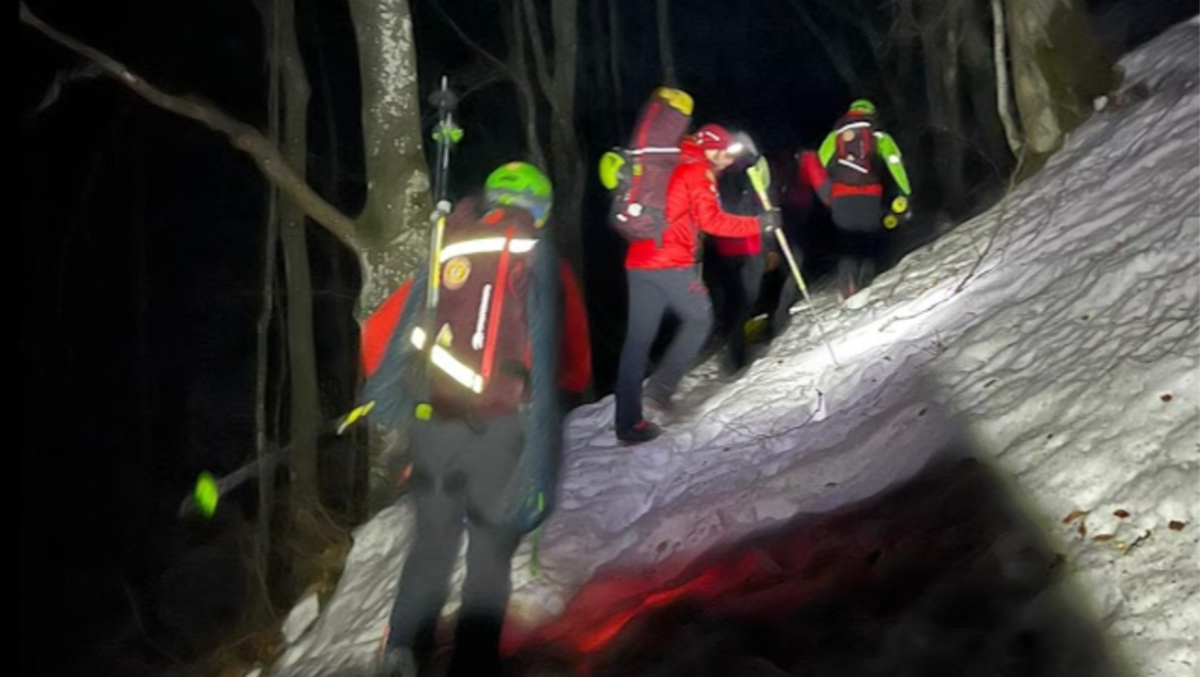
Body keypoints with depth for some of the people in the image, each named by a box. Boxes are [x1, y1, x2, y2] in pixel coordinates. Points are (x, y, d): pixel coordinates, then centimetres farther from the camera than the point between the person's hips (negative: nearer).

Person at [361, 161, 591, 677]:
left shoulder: (444, 258, 13)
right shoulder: (542, 262, 5)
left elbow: (382, 332, 12)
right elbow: (575, 364, 3)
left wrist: (384, 397, 25)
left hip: (431, 426, 3)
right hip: (501, 429, -3)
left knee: (433, 540, 18)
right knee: (491, 552, 10)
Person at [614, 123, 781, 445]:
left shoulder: (668, 168, 23)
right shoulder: (696, 171, -2)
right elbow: (711, 220, -12)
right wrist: (759, 223, -8)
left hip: (638, 262, 8)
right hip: (671, 263, -8)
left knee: (638, 338, 6)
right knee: (700, 317, 12)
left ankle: (627, 422, 5)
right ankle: (663, 383, 2)